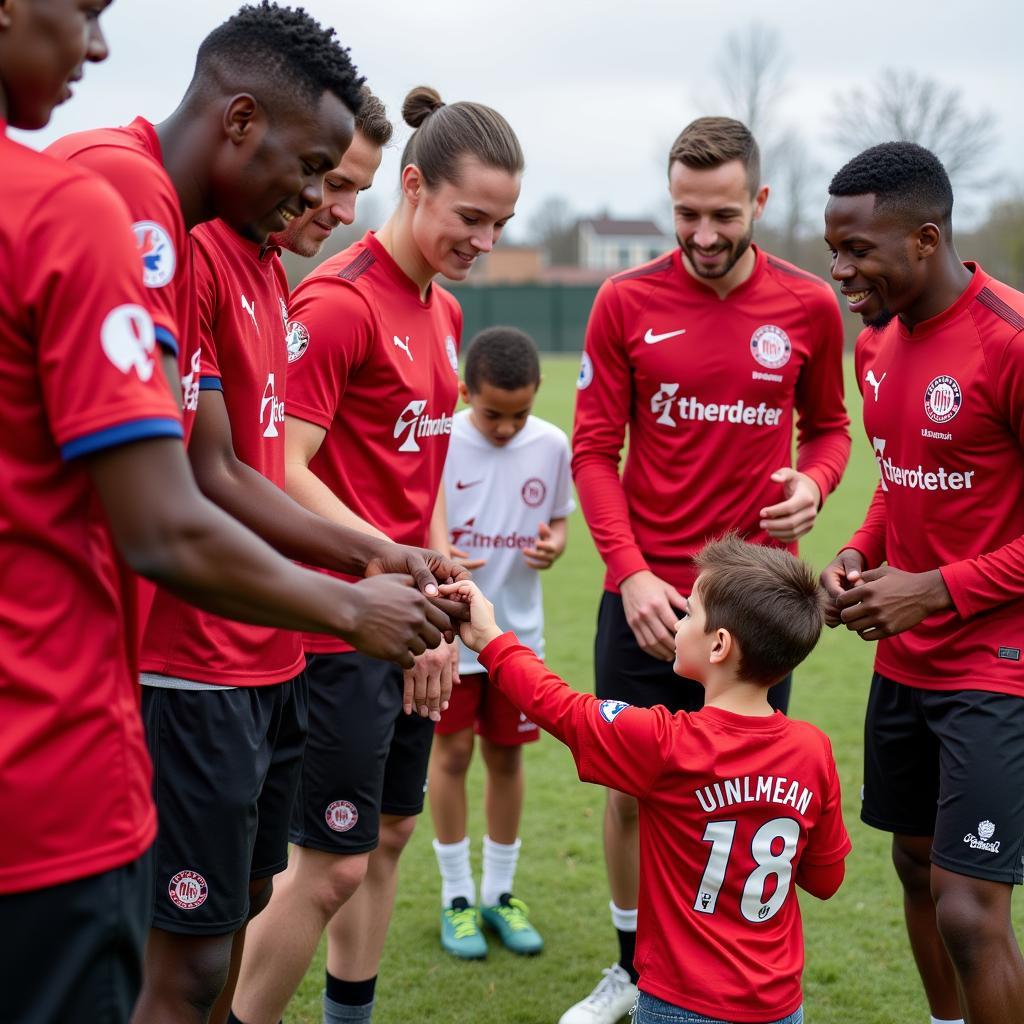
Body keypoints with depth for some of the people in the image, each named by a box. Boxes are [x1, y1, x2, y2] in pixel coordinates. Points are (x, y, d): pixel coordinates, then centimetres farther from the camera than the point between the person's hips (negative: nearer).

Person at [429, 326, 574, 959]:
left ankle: (500, 893, 26)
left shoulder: (552, 445, -4)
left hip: (520, 630, 3)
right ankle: (458, 897, 20)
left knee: (507, 755, 11)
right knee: (452, 752, 4)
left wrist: (553, 544, -14)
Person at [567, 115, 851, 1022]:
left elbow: (829, 426, 13)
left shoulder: (809, 307, 0)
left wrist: (813, 484, -10)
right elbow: (594, 452, -2)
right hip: (646, 593, 0)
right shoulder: (627, 303, -3)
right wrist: (631, 573, -13)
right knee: (631, 790, 8)